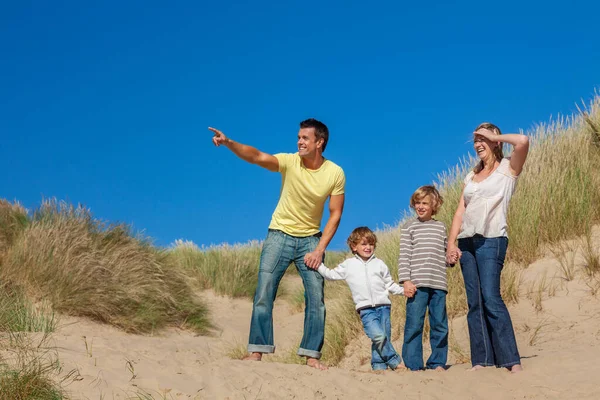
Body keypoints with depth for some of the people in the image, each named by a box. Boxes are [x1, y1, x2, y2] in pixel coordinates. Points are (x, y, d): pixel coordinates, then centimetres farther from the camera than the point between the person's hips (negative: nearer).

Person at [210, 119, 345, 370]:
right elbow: (256, 156, -29)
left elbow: (335, 214, -5)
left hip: (310, 239, 1)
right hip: (280, 235, -1)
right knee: (264, 294, -8)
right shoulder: (289, 162, -14)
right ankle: (257, 351, -1)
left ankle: (312, 355, 7)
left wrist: (319, 250, -12)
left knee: (316, 298, -3)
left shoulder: (335, 174, -10)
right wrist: (228, 143, -47)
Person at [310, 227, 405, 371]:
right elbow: (331, 275, 17)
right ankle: (395, 361, -7)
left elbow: (390, 284, 19)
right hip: (366, 309, -2)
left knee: (384, 337, -5)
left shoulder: (379, 264, 16)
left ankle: (378, 366, 7)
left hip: (383, 306, 2)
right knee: (378, 336, -20)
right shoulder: (348, 265, 14)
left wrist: (403, 290, 5)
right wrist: (317, 264, 8)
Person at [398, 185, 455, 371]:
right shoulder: (409, 226, 6)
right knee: (414, 325, -4)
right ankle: (413, 365, 3)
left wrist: (452, 259, -2)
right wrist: (406, 281, -9)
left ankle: (437, 363, 16)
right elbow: (404, 256, 1)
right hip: (417, 284, -3)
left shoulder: (441, 227, 16)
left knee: (439, 325, 6)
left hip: (438, 284, 3)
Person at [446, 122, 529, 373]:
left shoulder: (508, 168, 5)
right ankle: (482, 360, 2)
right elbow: (460, 212, 15)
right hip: (467, 242, 6)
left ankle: (511, 360, -16)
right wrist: (451, 243, 3)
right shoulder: (471, 177, 21)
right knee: (474, 303, 2)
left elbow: (523, 142, -15)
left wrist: (495, 136, 0)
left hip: (491, 239, -6)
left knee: (491, 299, -17)